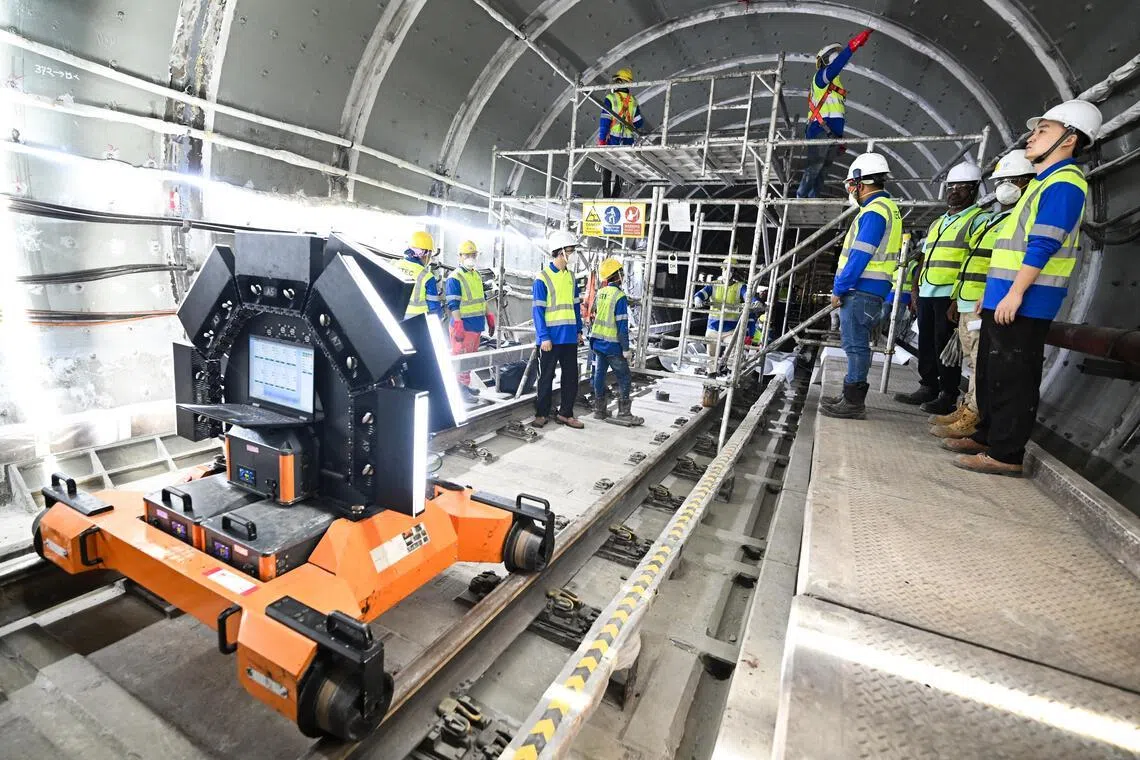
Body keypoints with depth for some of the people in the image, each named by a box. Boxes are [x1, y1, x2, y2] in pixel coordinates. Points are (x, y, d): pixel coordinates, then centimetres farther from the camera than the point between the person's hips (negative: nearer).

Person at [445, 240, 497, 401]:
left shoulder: (477, 275, 14)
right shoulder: (454, 278, -12)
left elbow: (482, 298, 22)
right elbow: (453, 305, -18)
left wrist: (489, 317, 18)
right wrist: (458, 326, -24)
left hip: (477, 325, 9)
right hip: (464, 326, -8)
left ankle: (465, 385, 28)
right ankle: (458, 389, 3)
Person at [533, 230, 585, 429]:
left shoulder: (570, 276, 10)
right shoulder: (543, 278, -9)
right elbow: (538, 310, -12)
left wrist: (579, 330, 12)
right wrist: (544, 337, -17)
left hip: (569, 337, 6)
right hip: (550, 338, -6)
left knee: (571, 376, 9)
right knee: (546, 377, 6)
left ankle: (565, 413, 21)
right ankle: (541, 413, 19)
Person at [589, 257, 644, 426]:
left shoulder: (600, 293, 6)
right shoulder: (619, 296, -16)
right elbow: (622, 325, -16)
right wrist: (626, 348, -12)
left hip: (597, 342, 8)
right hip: (612, 345, -7)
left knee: (599, 374, 12)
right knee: (624, 379, 1)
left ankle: (599, 410, 19)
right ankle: (624, 413, 2)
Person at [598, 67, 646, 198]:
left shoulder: (610, 98, -3)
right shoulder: (633, 101, 9)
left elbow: (604, 120, -10)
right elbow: (639, 123, 10)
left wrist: (601, 139, -10)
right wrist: (639, 130, 32)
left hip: (612, 138, -4)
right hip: (627, 141, 4)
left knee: (607, 170, 0)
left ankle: (606, 196, -6)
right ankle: (616, 196, 7)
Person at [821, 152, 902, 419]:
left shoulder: (874, 211, -13)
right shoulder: (887, 207, 20)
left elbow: (859, 256, -19)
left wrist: (839, 289, -13)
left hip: (860, 290, -10)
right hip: (864, 290, 10)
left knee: (855, 345, -7)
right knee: (856, 344, 14)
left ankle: (853, 403, -2)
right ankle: (851, 396, 22)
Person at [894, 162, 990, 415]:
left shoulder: (979, 220, 0)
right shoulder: (937, 223, 24)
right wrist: (915, 288, 15)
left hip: (951, 294, -7)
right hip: (927, 292, 7)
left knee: (945, 346, -6)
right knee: (926, 343, 10)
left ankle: (948, 397, 2)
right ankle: (928, 388, 19)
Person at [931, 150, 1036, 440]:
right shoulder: (997, 219, 24)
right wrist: (957, 299, 25)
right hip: (969, 306, 10)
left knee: (981, 364, -7)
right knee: (973, 362, 14)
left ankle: (970, 419, -4)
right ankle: (966, 409, 23)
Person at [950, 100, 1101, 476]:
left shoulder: (1063, 183, -10)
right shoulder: (1044, 182, 22)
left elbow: (1043, 246, -20)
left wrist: (1015, 293, -22)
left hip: (1023, 304, -10)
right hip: (1003, 299, 10)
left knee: (1012, 378, -7)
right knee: (991, 372, 16)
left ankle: (1006, 455, -1)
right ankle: (987, 435, 27)